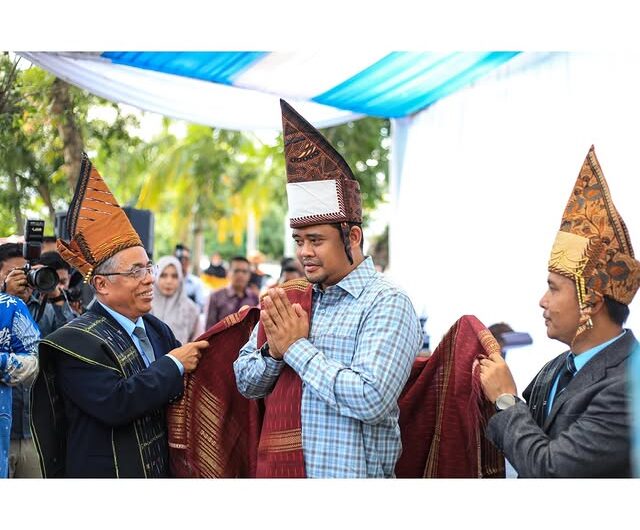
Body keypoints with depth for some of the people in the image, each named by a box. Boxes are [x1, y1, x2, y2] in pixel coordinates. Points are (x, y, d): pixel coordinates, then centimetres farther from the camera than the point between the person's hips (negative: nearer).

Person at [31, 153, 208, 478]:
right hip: (107, 474, -7)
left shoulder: (157, 331, 7)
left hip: (163, 473, 7)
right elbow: (114, 404, -27)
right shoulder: (75, 342, -14)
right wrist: (173, 365, -17)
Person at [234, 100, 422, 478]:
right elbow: (246, 383, 8)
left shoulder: (386, 304, -13)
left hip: (350, 473, -6)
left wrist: (295, 348, -17)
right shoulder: (287, 300, 4)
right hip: (275, 469, 6)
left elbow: (371, 398, -25)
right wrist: (273, 351, -12)